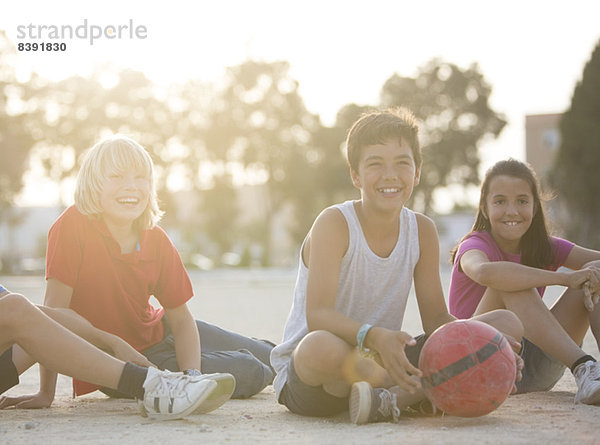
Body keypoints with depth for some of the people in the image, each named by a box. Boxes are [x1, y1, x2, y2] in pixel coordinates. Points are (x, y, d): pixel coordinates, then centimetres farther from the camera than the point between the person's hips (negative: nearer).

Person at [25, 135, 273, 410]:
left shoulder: (158, 241, -10)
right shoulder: (73, 227, -25)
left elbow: (181, 319, -7)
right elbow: (54, 307, -26)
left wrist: (191, 375, -25)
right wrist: (46, 393, -27)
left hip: (158, 333, 5)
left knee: (269, 358, 13)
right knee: (247, 374, -12)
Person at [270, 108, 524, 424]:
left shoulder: (422, 230, 2)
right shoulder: (334, 224, -14)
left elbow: (436, 318, 3)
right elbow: (317, 315, -25)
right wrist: (374, 337, -45)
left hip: (383, 362, 6)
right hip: (310, 375, -5)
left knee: (507, 325, -7)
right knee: (320, 346, -44)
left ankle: (390, 399, -25)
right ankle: (420, 392, -15)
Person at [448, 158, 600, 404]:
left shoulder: (546, 248, 7)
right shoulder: (475, 245, -10)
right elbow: (484, 272, -36)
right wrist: (566, 278, -36)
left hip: (537, 370, 5)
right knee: (510, 284, -30)